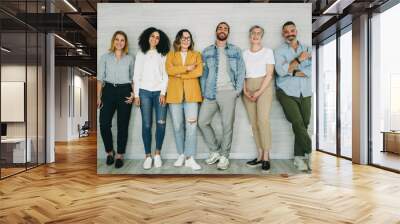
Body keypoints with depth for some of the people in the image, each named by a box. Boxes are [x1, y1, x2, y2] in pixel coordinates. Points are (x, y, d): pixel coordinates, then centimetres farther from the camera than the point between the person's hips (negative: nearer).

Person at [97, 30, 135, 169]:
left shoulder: (130, 58, 9)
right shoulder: (105, 57, 7)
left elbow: (133, 78, 12)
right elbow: (100, 78, 4)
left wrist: (133, 93, -3)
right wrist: (98, 96, -4)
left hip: (125, 91, 0)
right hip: (109, 90, 0)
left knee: (122, 125, 3)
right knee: (104, 123, -6)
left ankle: (120, 155, 16)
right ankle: (109, 152, 17)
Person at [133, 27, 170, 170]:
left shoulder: (162, 55, 10)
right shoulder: (141, 54, 12)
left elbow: (165, 75, 5)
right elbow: (136, 75, 9)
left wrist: (163, 93, -6)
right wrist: (136, 94, 1)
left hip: (159, 92, 0)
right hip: (145, 92, 0)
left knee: (161, 123, -11)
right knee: (146, 124, -4)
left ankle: (157, 154, 1)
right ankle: (148, 156, 2)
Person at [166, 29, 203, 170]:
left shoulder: (196, 55, 15)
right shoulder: (171, 55, 15)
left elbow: (199, 71, -3)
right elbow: (169, 70, -4)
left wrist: (180, 74, -6)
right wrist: (187, 68, -9)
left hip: (191, 94, -1)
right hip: (175, 94, 1)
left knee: (191, 126, -10)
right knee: (177, 126, 4)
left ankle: (190, 158, -5)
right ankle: (181, 155, 17)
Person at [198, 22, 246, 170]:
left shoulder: (236, 51, 9)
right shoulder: (207, 51, 13)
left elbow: (241, 72, 5)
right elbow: (204, 73, 11)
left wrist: (238, 91, -4)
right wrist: (203, 91, 3)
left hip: (228, 92, -2)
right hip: (210, 93, 2)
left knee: (227, 125, -1)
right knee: (202, 122, 0)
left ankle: (224, 156, 13)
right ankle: (215, 151, 17)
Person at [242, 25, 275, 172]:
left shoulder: (268, 51, 4)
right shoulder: (244, 54, 13)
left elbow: (269, 74, -4)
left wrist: (259, 92, -15)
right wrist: (245, 90, -8)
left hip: (263, 88, -3)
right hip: (248, 90, 4)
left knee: (263, 120, -16)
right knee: (254, 123, 1)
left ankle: (266, 157, -10)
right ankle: (260, 156, 8)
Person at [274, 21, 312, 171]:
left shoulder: (307, 49, 12)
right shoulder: (280, 51, 6)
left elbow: (311, 70, -3)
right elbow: (280, 70, -12)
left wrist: (292, 72, -10)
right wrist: (299, 59, -12)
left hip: (305, 94, 3)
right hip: (287, 93, -2)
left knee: (303, 125, 1)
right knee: (298, 123, -15)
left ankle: (299, 157, 14)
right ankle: (310, 154, 0)